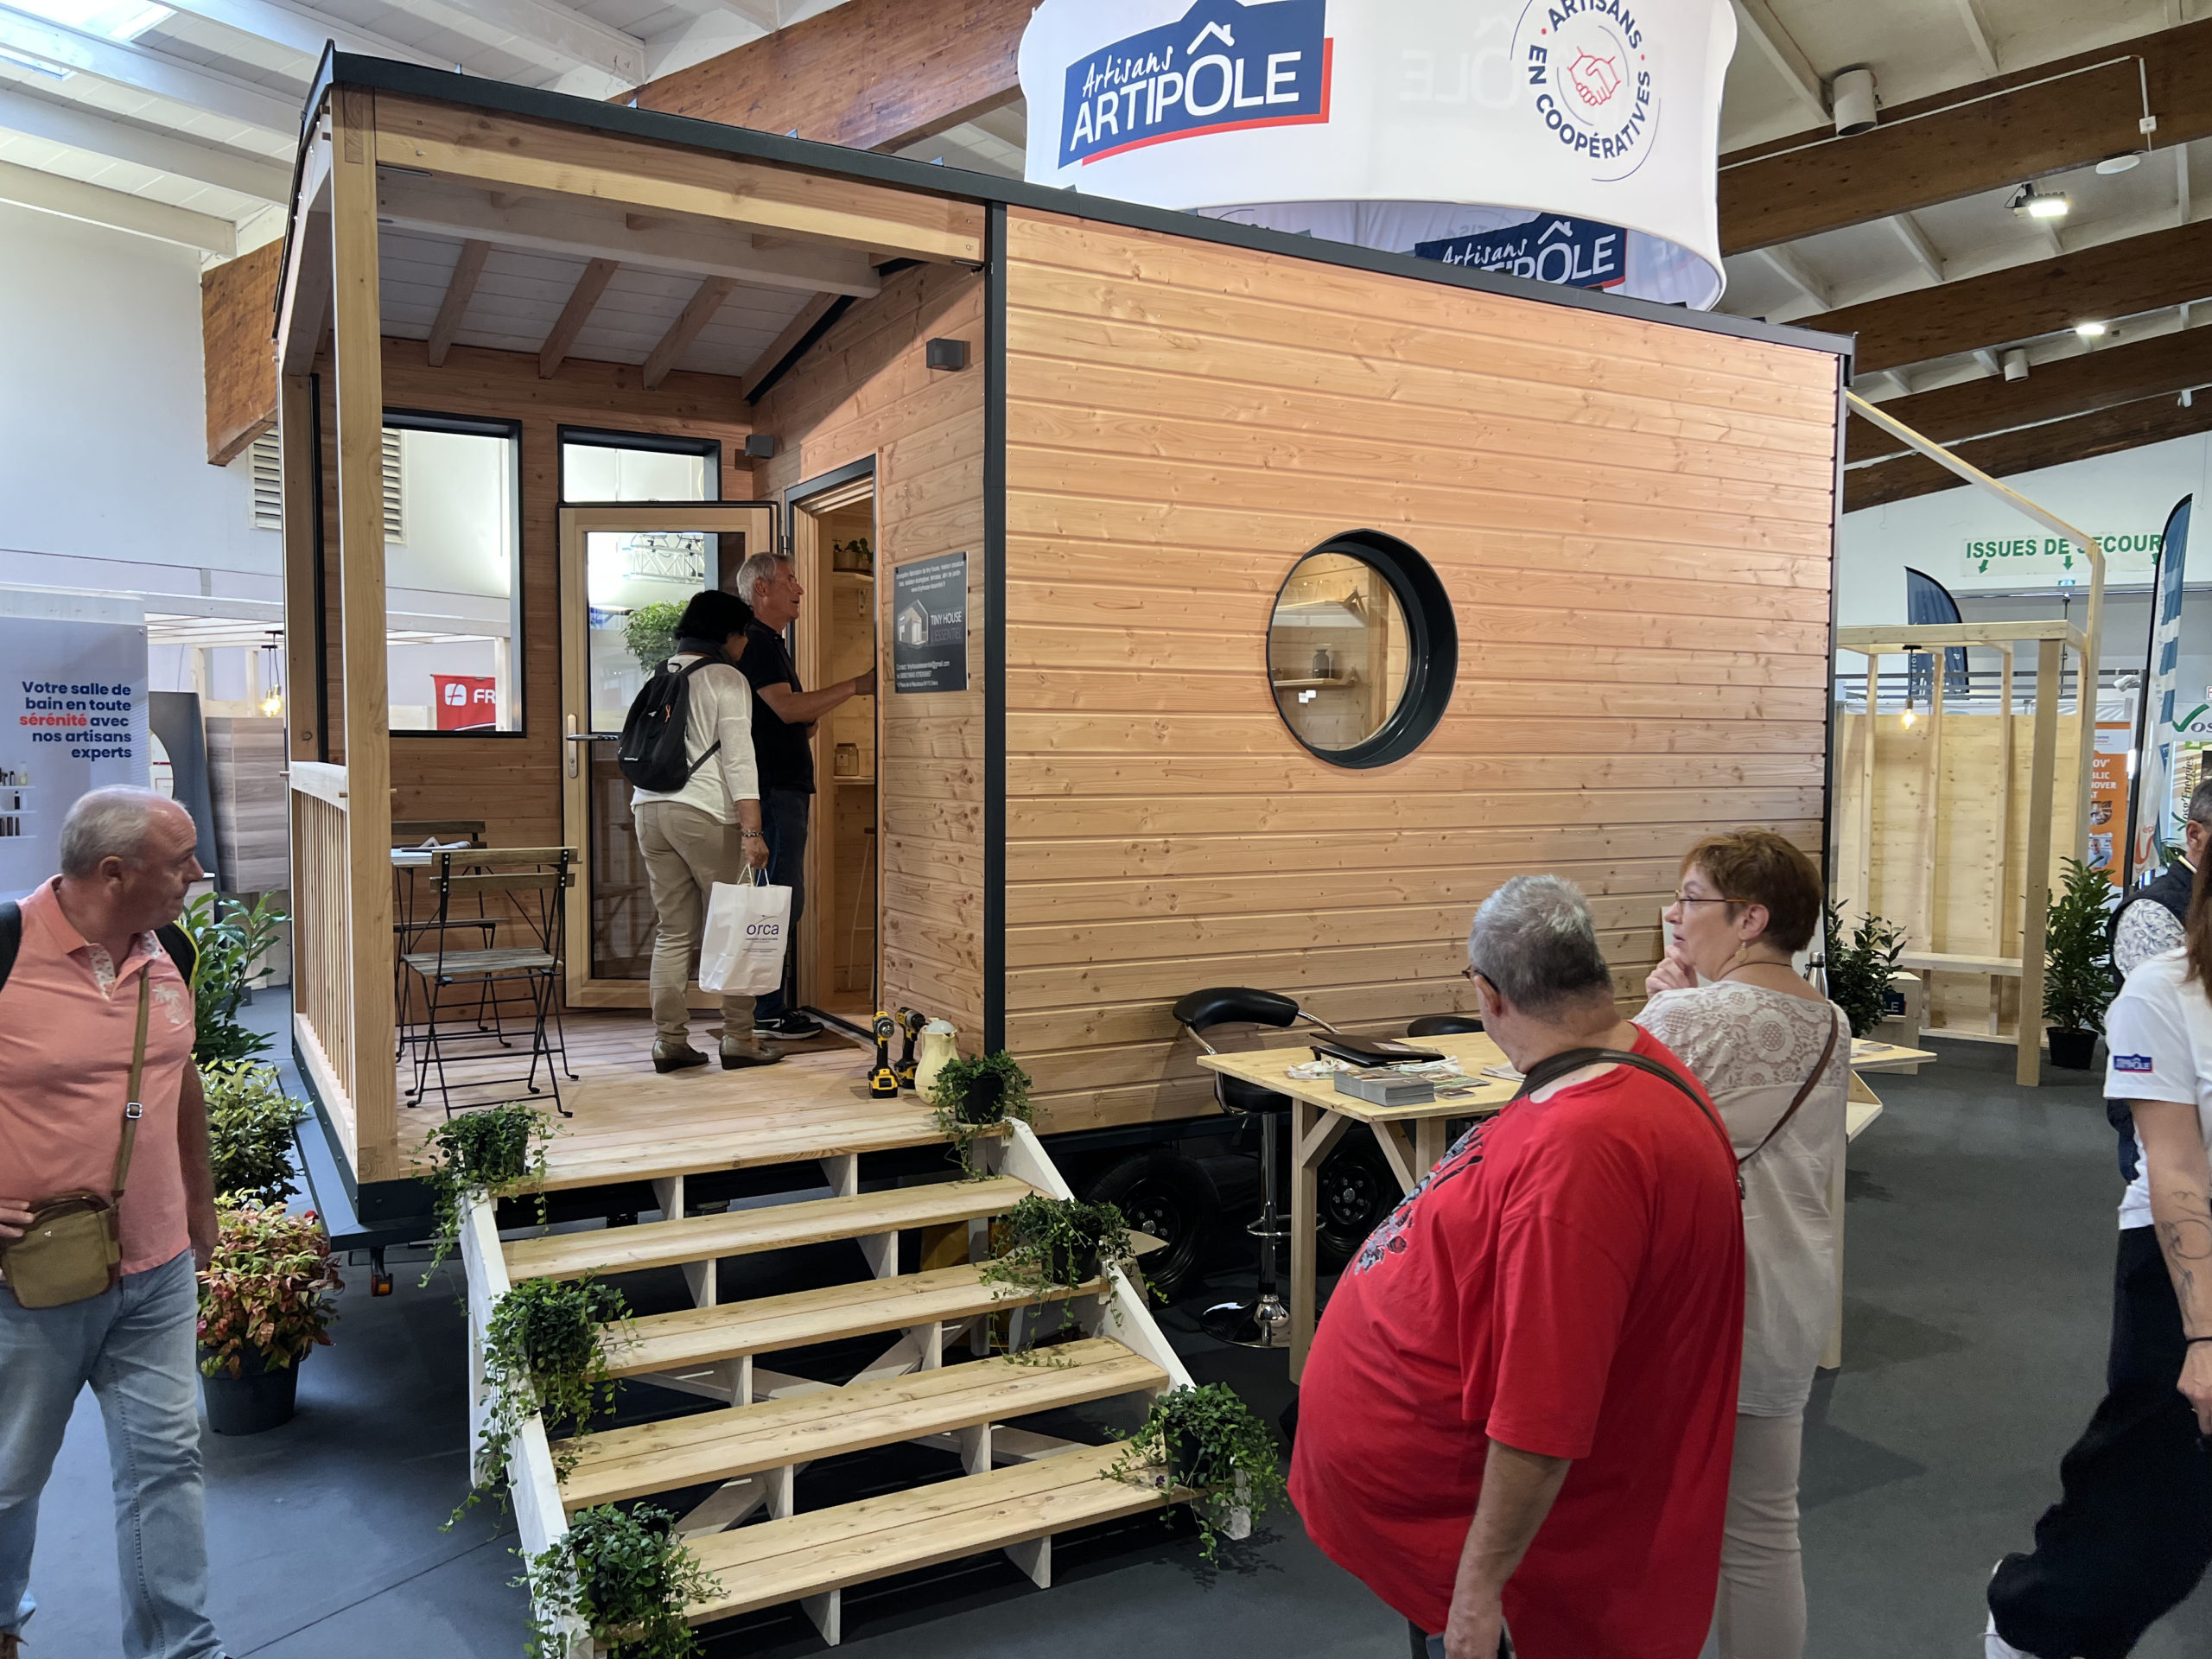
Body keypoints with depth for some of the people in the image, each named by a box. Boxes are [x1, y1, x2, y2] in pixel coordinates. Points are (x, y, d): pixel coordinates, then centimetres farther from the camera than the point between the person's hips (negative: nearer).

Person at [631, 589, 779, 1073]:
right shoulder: (726, 680, -3)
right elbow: (738, 758, -11)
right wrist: (752, 830, -15)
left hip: (649, 808, 7)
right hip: (704, 813, -6)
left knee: (673, 931, 9)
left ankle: (669, 1039, 8)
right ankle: (738, 1037, 4)